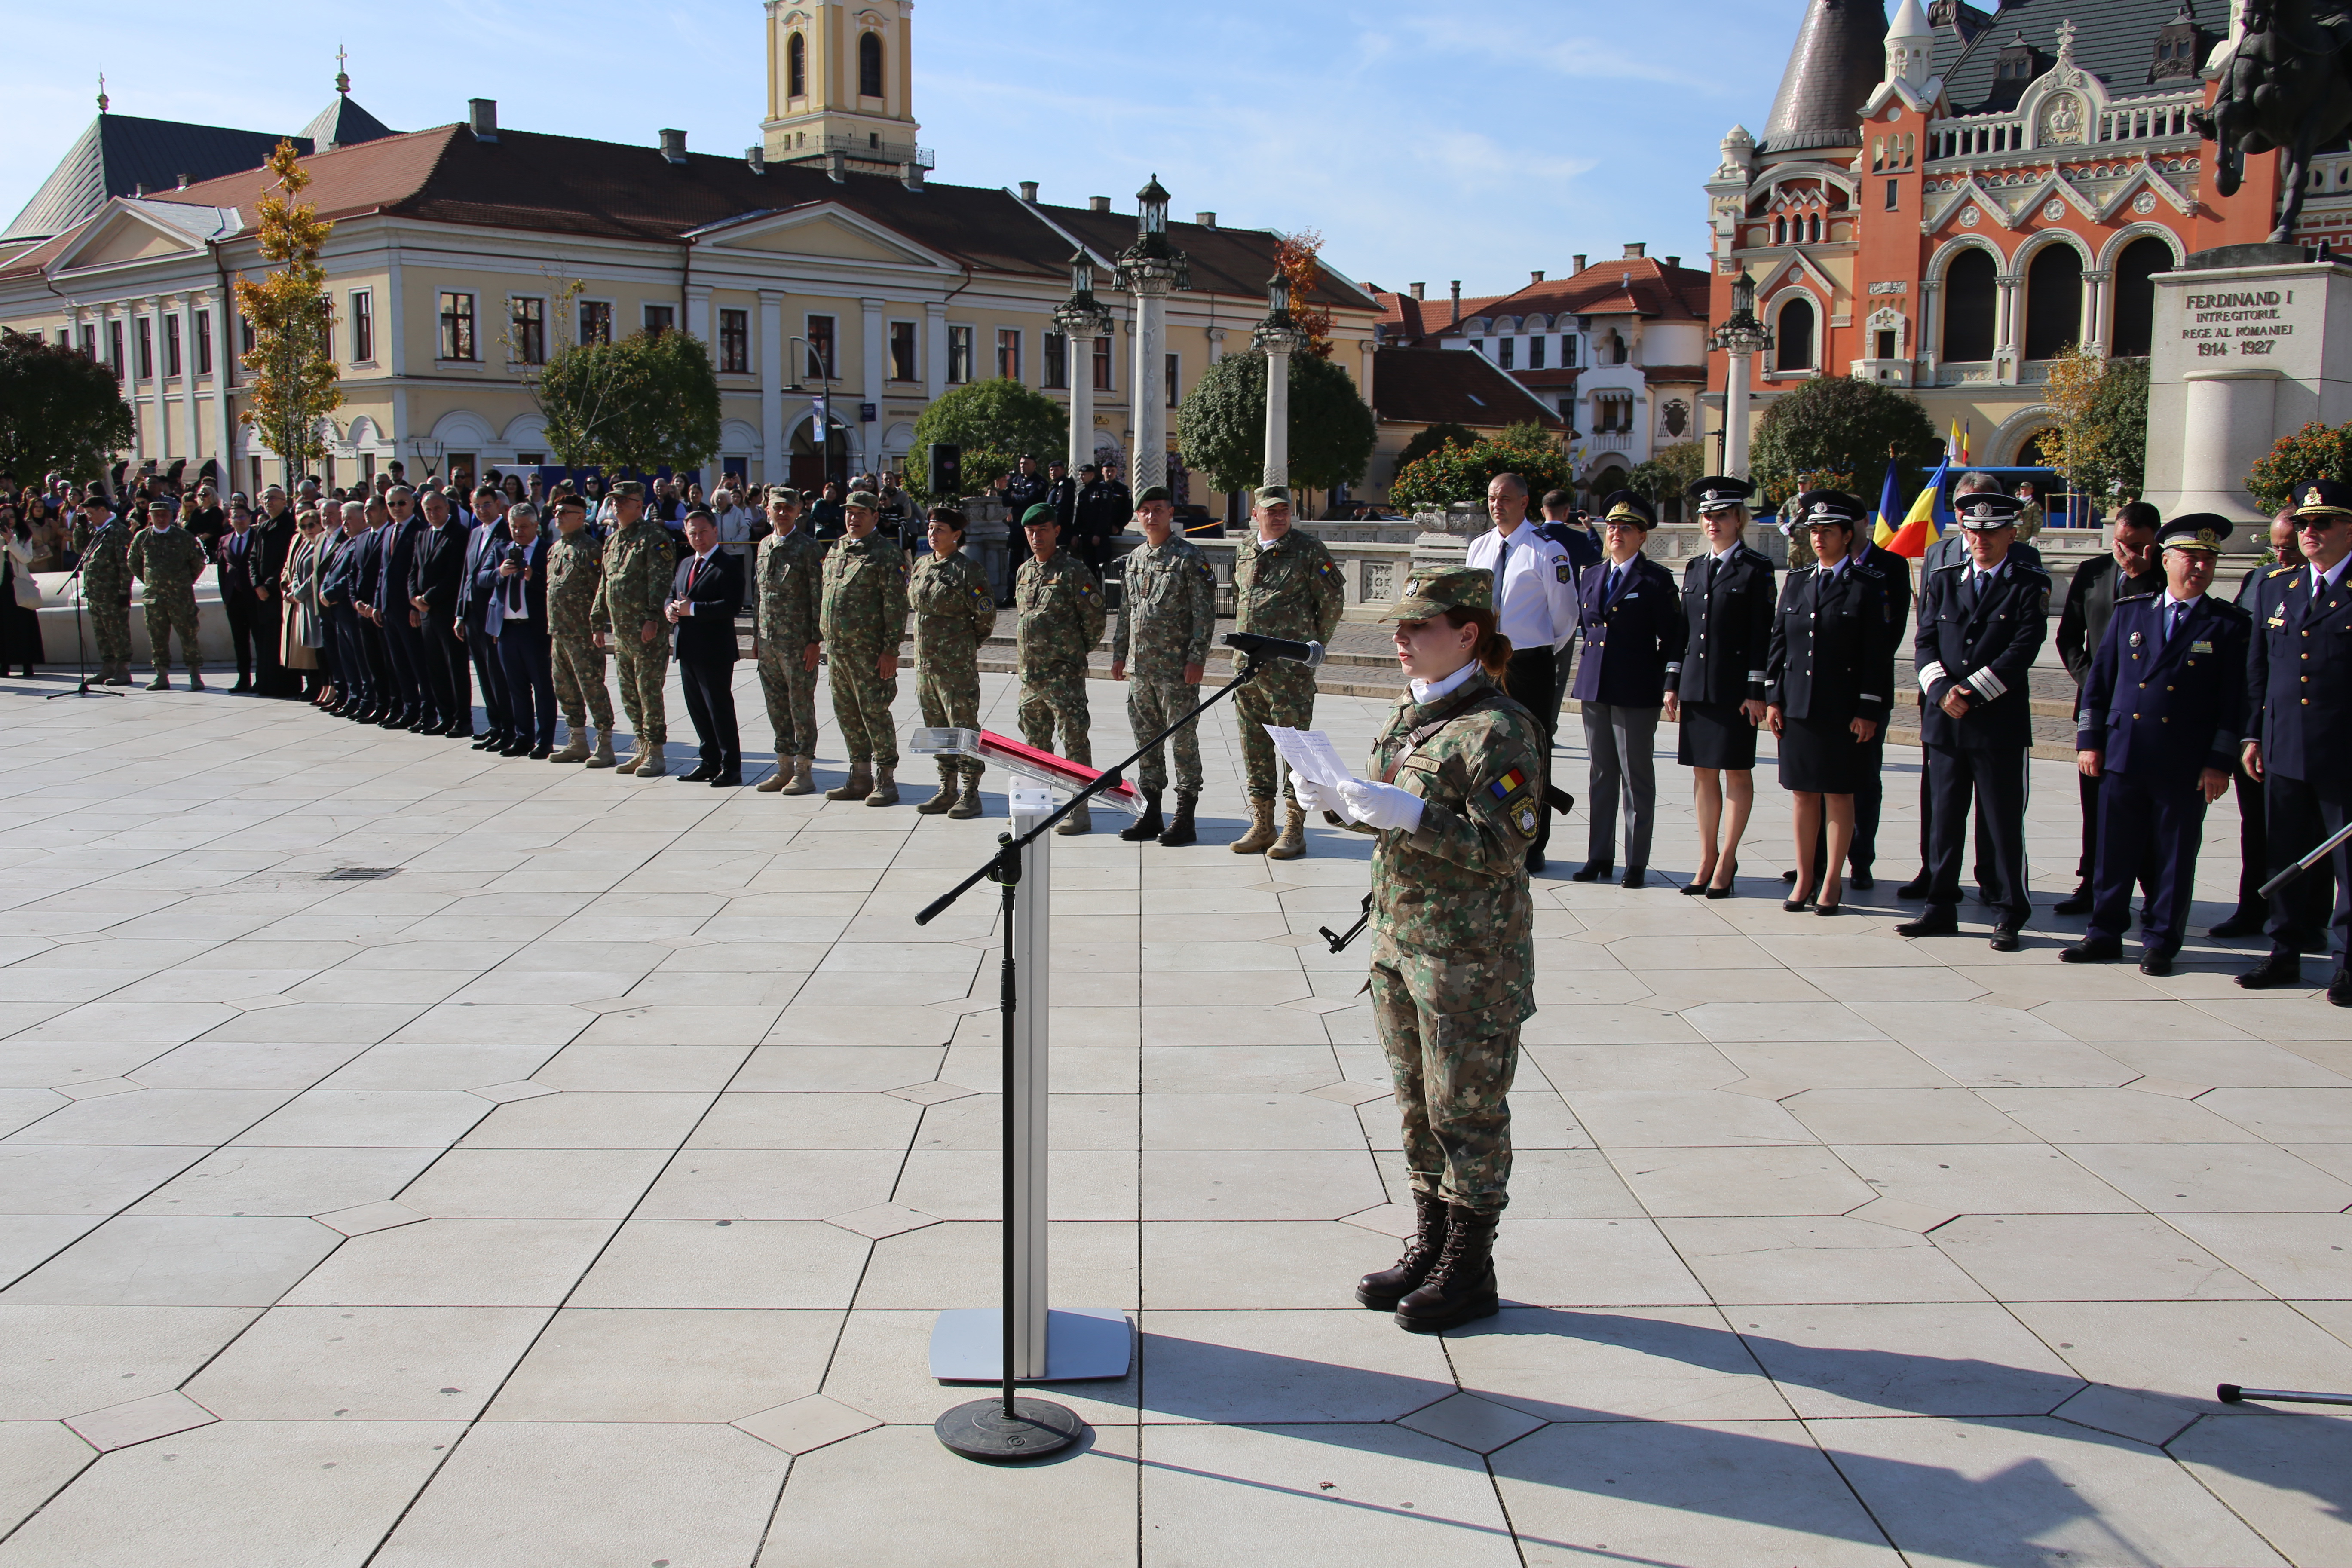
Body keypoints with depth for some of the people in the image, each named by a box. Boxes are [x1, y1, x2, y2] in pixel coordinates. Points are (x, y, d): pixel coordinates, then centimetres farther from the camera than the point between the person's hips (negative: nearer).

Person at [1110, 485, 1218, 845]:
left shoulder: (1190, 557, -7)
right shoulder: (1133, 559, 13)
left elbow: (1205, 613, -10)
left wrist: (1197, 659, -16)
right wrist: (1119, 655, 16)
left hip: (1177, 668, -7)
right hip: (1140, 667, 7)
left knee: (1183, 740, -2)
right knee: (1146, 738, 10)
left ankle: (1185, 819, 4)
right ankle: (1150, 814, 19)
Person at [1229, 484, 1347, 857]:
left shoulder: (1308, 550, -4)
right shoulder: (1243, 551, 12)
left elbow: (1334, 599, 0)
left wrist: (1314, 645, 4)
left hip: (1291, 668, -6)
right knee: (1254, 748, 10)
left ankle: (1294, 830, 3)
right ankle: (1261, 825, 18)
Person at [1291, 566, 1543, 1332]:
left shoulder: (1500, 728, -16)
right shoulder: (1409, 714, 10)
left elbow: (1501, 847, -20)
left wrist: (1408, 814, -28)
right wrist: (1339, 801, -1)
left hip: (1470, 958, -8)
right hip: (1399, 943, 8)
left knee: (1466, 1112, 3)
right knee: (1417, 1106, 17)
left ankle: (1470, 1269, 16)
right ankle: (1430, 1247, 30)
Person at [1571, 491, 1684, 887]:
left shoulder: (1656, 580, -5)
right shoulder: (1592, 576, 13)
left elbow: (1673, 638, -6)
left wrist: (1669, 685, -11)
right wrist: (1590, 667, 16)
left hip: (1636, 690, -6)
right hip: (1595, 687, 6)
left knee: (1637, 777, 1)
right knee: (1601, 775, 12)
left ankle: (1637, 863, 7)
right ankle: (1600, 857, 19)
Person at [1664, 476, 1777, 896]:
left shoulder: (1755, 568, -4)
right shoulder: (1695, 568, 13)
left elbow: (1762, 633, -7)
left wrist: (1756, 691, -12)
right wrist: (1673, 683, 9)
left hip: (1735, 687, -5)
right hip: (1696, 685, 6)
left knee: (1736, 772, 1)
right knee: (1703, 771, 8)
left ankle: (1726, 862, 6)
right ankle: (1707, 859, 15)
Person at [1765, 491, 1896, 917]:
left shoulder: (1870, 585, -3)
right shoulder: (1796, 582, 11)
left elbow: (1878, 653, -6)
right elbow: (1778, 642, 12)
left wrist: (1868, 711, -11)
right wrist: (1773, 698, 5)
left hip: (1843, 709, -4)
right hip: (1797, 704, 4)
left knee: (1838, 794, 3)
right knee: (1803, 793, 8)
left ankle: (1832, 882, 11)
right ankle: (1806, 879, 16)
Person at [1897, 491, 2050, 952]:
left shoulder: (2030, 585, 0)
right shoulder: (1942, 581, 12)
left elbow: (2024, 649, -10)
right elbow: (1924, 642, 6)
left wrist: (1972, 693, -15)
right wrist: (1942, 689, -11)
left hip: (2000, 723, -4)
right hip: (1945, 722, 4)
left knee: (2003, 822, 1)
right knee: (1945, 817, 9)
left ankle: (2009, 916, 10)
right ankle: (1941, 909, 17)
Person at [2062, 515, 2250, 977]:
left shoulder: (2231, 626, 2)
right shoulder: (2129, 612, 9)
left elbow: (2235, 700, 0)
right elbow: (2099, 679, 11)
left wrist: (2220, 763, -6)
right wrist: (2089, 740, 5)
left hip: (2185, 765, -2)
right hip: (2123, 754, 2)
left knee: (2175, 857, 5)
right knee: (2114, 851, 6)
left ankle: (2161, 942, 15)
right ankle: (2105, 934, 18)